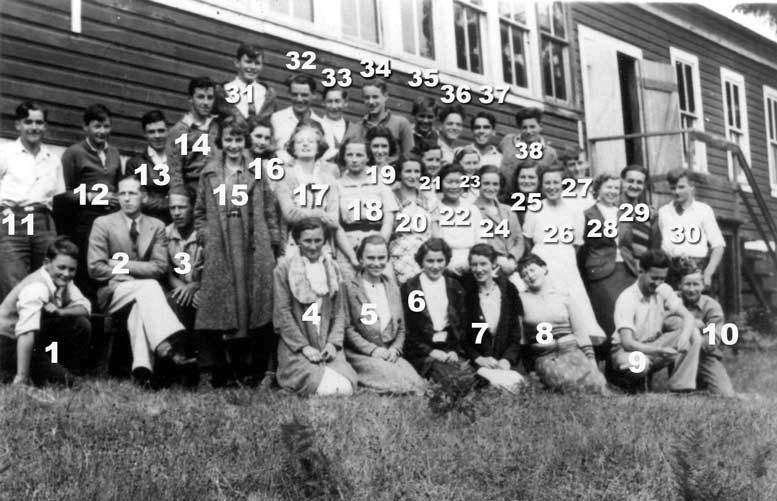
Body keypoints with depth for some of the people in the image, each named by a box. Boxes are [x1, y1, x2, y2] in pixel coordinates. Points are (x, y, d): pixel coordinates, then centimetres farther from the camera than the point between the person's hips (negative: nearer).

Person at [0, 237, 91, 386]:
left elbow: (85, 307, -6)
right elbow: (26, 333, -40)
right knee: (61, 379, -20)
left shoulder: (61, 280, -3)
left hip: (37, 342, 8)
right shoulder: (36, 287, -29)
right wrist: (21, 377, -48)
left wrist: (59, 311, -27)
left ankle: (73, 373, 5)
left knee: (81, 325, -8)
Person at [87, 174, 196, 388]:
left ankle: (142, 369, -49)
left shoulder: (156, 226, 12)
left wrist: (124, 266, -9)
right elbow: (95, 268, -2)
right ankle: (170, 351, -50)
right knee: (148, 286, -34)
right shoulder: (103, 224, 6)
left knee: (140, 306, -36)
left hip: (143, 291, 2)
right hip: (113, 293, -2)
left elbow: (160, 267, 1)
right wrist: (135, 275, -9)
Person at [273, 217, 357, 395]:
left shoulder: (332, 268, 12)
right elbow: (282, 312, -4)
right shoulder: (285, 267, -1)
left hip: (328, 347, 4)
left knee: (346, 387, -18)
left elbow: (340, 311, 11)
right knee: (328, 388, -22)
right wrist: (304, 347, -10)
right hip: (296, 347, -3)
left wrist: (334, 342, -5)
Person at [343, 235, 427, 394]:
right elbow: (347, 328, -5)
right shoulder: (349, 287, -1)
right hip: (360, 355, -4)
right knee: (400, 382, -28)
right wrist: (373, 350, -13)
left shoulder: (393, 287, 17)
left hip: (390, 354, 4)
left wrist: (395, 349, -1)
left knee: (418, 384, -24)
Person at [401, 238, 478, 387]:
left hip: (452, 351, 3)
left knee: (470, 378, -28)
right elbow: (408, 330, 1)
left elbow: (463, 325, 14)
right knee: (450, 378, -31)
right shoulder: (408, 288, 5)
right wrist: (430, 351, -9)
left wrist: (455, 350, -3)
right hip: (422, 352, -3)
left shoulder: (455, 287, 16)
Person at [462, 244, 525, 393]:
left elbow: (517, 334, 7)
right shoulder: (465, 292, 2)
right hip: (474, 365, -3)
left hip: (505, 363, 3)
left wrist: (507, 359, -8)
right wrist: (479, 359, -11)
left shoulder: (509, 290, 8)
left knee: (516, 381, -27)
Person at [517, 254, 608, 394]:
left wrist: (591, 359, 3)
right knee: (571, 382, -37)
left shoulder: (563, 296, 14)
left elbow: (580, 330, 11)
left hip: (571, 350, 2)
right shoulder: (521, 299, 10)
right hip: (544, 358, -2)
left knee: (596, 383, -30)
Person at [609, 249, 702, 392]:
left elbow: (688, 317, -9)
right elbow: (627, 342, -30)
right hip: (627, 350, -6)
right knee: (638, 364, -42)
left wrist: (684, 336, -32)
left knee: (693, 334, -16)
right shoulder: (626, 299, -22)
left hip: (654, 345, 6)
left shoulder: (663, 290, -3)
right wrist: (659, 351, -43)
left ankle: (680, 389, -18)